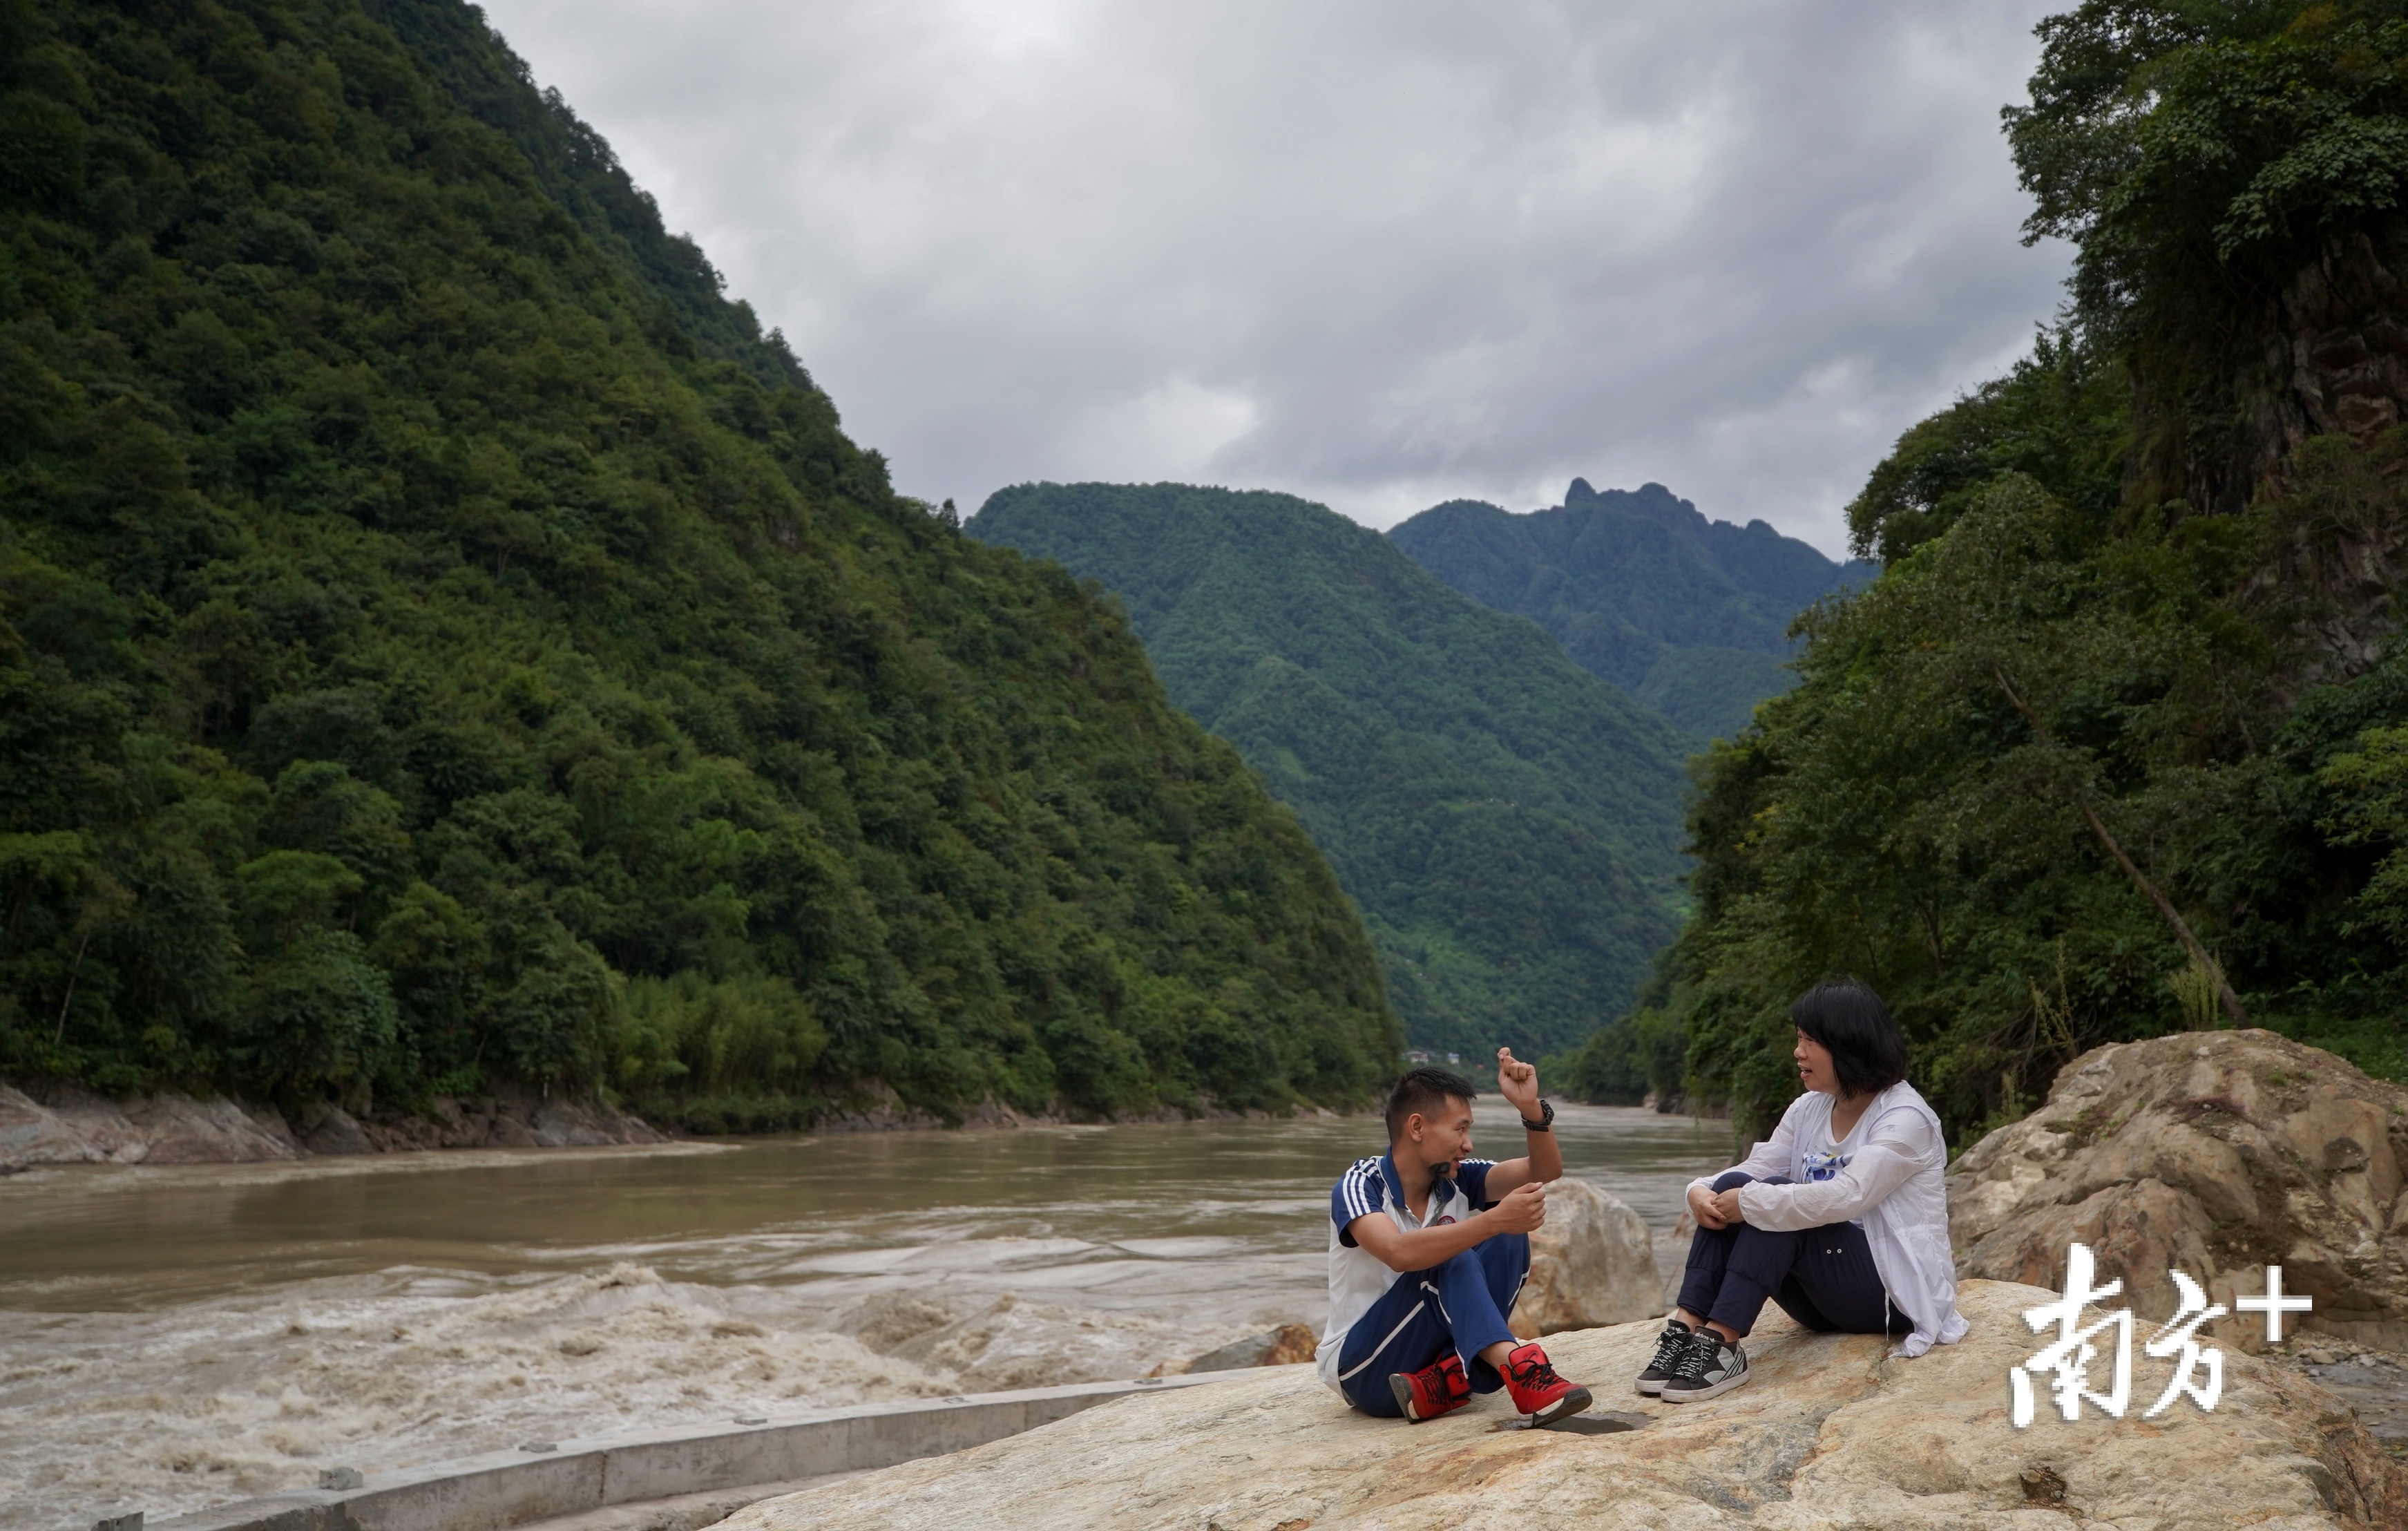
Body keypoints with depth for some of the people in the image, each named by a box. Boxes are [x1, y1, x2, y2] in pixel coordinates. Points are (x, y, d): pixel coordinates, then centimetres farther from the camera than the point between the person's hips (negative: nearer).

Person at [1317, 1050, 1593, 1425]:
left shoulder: (1456, 1181, 1)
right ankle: (1518, 1369, -47)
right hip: (1364, 1371, -6)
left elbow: (1545, 1169, -6)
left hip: (1437, 1353, 7)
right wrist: (1495, 1219, -44)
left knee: (1509, 1240, -14)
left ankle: (1443, 1383, -25)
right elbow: (1399, 1252, -38)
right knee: (1447, 1257, -29)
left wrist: (1531, 1107, -25)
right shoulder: (1359, 1187, -18)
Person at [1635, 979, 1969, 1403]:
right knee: (1731, 1187, -16)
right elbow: (1756, 1170, 1)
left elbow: (1846, 1197, -29)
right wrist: (1701, 1192, -20)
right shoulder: (1808, 1110, 8)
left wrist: (1749, 1203, -29)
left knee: (1778, 1207, -29)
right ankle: (1688, 1328, -27)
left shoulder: (1906, 1118, -15)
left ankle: (1721, 1344, -35)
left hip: (1895, 1289, -7)